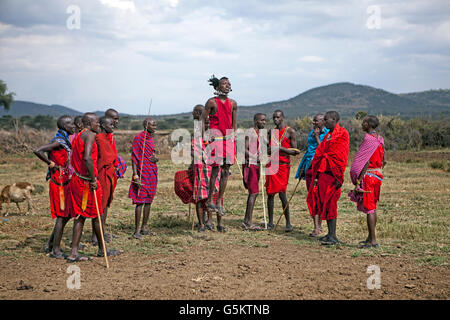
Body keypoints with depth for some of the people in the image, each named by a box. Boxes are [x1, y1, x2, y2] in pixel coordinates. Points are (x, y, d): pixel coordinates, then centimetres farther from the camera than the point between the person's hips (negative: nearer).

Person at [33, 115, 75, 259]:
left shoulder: (64, 141, 13)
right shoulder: (58, 141, -17)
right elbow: (38, 151, -28)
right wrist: (50, 163, -18)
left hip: (65, 183, 10)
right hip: (59, 183, -10)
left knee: (66, 215, 15)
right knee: (62, 216, -4)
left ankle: (50, 245, 24)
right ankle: (56, 250, 4)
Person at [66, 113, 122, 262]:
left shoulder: (77, 137, 16)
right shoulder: (90, 135, -13)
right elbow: (87, 158, -25)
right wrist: (93, 179, -21)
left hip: (77, 180, 9)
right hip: (87, 181, -8)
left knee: (80, 216, 8)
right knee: (96, 215, 6)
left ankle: (74, 252, 4)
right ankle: (102, 249, 20)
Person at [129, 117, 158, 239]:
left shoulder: (151, 138, 15)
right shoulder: (139, 137, -10)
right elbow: (134, 157, -13)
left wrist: (155, 159, 0)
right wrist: (135, 176, -19)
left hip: (152, 173, 8)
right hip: (142, 173, -8)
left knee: (149, 200, 11)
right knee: (140, 201, -9)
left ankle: (144, 228, 20)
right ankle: (136, 231, -6)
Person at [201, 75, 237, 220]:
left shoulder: (233, 103, 12)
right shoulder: (212, 102, -2)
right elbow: (203, 119, -1)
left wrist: (233, 138, 15)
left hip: (229, 138, 5)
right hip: (215, 136, -5)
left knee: (226, 170, 4)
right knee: (216, 168, -9)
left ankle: (219, 201, 11)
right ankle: (209, 200, 3)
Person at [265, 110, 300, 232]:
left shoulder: (290, 131, -1)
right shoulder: (272, 131, 15)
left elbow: (294, 151, -5)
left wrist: (280, 148, -17)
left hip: (283, 165, -5)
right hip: (271, 164, 5)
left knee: (282, 193, -12)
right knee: (270, 193, 5)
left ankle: (288, 223, -4)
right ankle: (270, 222, 13)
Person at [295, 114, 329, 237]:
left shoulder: (327, 134, -6)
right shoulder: (312, 133, 17)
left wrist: (317, 136, -12)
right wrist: (302, 168, 21)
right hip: (309, 165, 7)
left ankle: (317, 228, -9)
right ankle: (318, 226, 15)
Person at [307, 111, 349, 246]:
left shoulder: (342, 134, -8)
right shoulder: (328, 136, 18)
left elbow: (341, 158, -14)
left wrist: (338, 178, -17)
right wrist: (316, 175, 13)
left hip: (332, 175, -8)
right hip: (323, 173, 8)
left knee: (330, 204, -8)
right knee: (323, 203, 9)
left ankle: (333, 236, -3)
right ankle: (330, 233, 18)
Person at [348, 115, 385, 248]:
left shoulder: (369, 139, -15)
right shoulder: (380, 139, 12)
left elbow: (366, 162, -20)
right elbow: (383, 161, 16)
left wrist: (358, 181, -19)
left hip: (368, 175, -9)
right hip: (377, 175, 9)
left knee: (369, 208, -6)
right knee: (372, 207, 15)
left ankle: (373, 240, -6)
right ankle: (370, 237, 23)